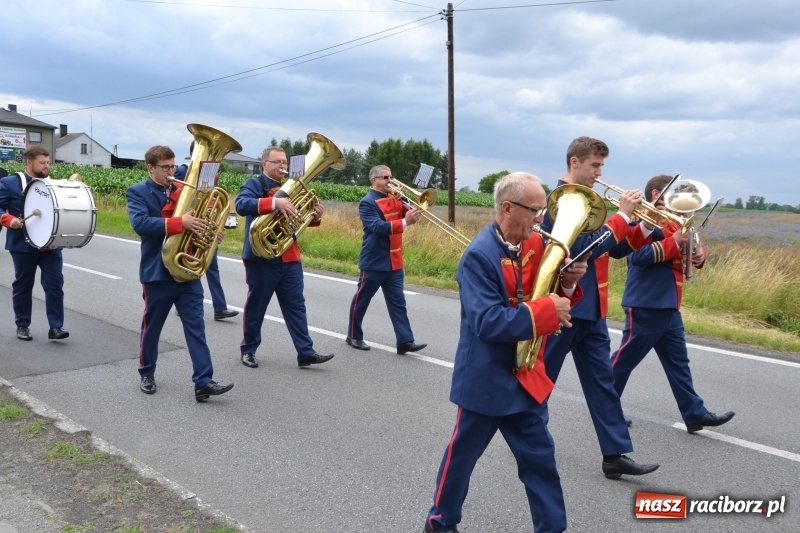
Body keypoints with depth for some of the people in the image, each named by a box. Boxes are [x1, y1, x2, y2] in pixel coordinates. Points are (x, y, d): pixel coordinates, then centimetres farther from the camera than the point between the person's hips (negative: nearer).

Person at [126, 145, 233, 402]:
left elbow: (198, 216, 16)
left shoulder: (183, 190, 11)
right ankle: (147, 373, 32)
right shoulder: (137, 192, -4)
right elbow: (140, 223, -22)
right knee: (152, 326, 12)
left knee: (196, 327, -2)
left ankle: (203, 382, -3)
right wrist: (180, 223, -32)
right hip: (157, 271, -3)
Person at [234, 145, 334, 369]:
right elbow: (241, 205, -26)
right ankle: (248, 349, 23)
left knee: (296, 305, 3)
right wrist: (274, 202, -38)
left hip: (289, 258, 6)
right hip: (261, 257, -5)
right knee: (256, 306, 7)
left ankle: (305, 352, 4)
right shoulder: (254, 184, -6)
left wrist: (315, 216, -6)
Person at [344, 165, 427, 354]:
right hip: (374, 261, -7)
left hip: (394, 261, 7)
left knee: (398, 301, 3)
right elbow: (378, 227, -25)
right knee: (362, 299, 8)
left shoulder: (393, 199, 11)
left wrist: (412, 210, -11)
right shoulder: (367, 203, -12)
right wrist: (405, 222, -33)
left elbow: (407, 214, 11)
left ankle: (405, 341, 2)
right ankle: (354, 336, 22)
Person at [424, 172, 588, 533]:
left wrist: (566, 285, -12)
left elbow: (544, 298, 9)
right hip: (484, 379, -6)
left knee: (540, 457, 13)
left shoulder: (534, 245, 0)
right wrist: (547, 310, -27)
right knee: (462, 454, 13)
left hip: (524, 375, 6)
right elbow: (487, 323, -28)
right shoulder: (479, 255, -21)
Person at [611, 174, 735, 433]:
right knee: (625, 359, 2)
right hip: (645, 305, -9)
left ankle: (694, 413, 16)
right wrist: (675, 242, -25)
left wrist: (699, 254, -8)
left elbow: (688, 246, 15)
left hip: (669, 306, 9)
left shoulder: (672, 221, 16)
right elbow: (637, 255, -25)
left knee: (678, 361, 11)